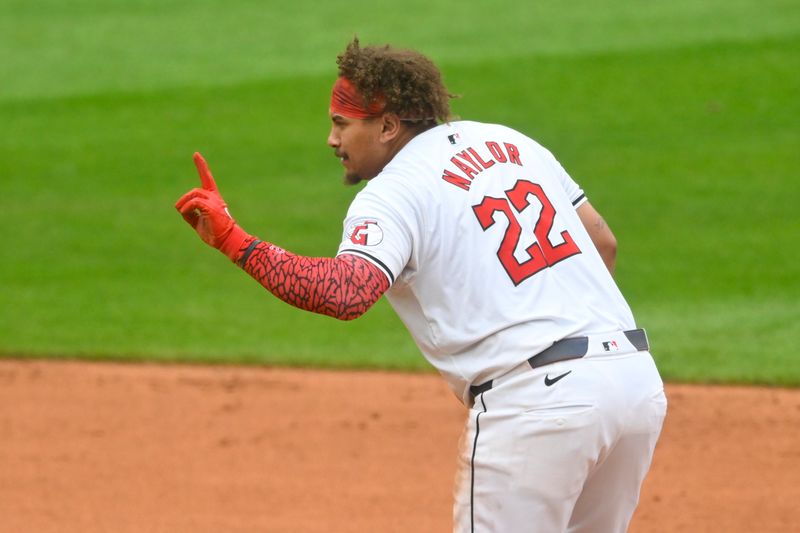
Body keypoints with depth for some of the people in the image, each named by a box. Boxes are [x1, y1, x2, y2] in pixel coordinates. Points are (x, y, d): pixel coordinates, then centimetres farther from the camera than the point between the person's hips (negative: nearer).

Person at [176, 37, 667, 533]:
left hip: (532, 401, -8)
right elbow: (603, 242, 22)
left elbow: (345, 293, -24)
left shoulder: (393, 194, -5)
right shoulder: (508, 141, 18)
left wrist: (232, 240, -24)